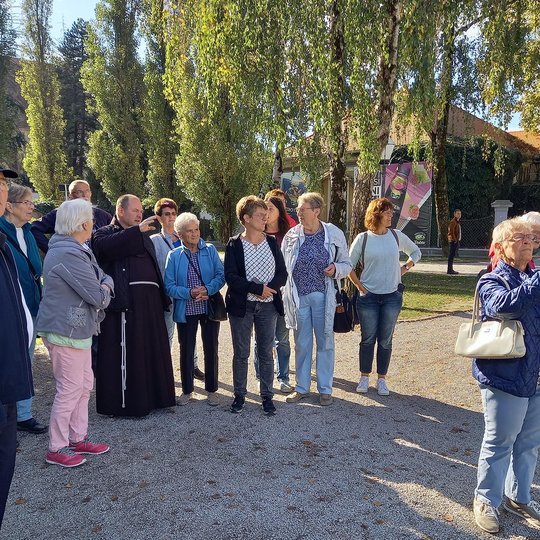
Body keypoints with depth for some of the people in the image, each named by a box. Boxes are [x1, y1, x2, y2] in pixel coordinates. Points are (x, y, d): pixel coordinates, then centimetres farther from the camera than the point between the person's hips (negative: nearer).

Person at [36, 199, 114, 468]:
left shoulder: (79, 250, 11)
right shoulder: (68, 255, -23)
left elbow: (102, 276, 14)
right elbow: (97, 297, -22)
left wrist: (105, 285, -9)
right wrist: (104, 292, 0)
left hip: (78, 329, 10)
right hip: (66, 331, -10)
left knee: (85, 384, 16)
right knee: (70, 389, 0)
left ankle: (78, 438, 29)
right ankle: (56, 449, 15)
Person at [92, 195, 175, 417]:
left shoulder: (143, 238, 26)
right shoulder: (104, 233, 5)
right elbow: (107, 246, -20)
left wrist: (162, 297, 15)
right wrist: (137, 230, -24)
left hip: (149, 301, 7)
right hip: (123, 302, -7)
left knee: (153, 350, 9)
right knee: (125, 354, -5)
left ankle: (152, 396, 21)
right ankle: (123, 403, 4)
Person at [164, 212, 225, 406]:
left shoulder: (210, 250, 0)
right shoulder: (174, 256, -1)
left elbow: (221, 276, -5)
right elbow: (169, 286, -5)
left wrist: (208, 290, -21)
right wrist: (189, 293, -18)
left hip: (210, 308, 0)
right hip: (186, 310, 0)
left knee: (211, 350, 9)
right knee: (186, 351, 10)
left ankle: (211, 390, 25)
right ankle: (187, 390, 26)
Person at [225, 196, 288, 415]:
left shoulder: (272, 242, 5)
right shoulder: (234, 244, -5)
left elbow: (282, 273, 3)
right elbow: (230, 277, -13)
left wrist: (270, 287, -16)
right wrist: (258, 289, -19)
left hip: (268, 305, 2)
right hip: (241, 306, -2)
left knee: (266, 353, 8)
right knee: (240, 353, 8)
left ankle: (267, 396, 20)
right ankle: (239, 395, 23)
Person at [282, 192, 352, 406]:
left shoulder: (334, 234, -3)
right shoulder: (291, 235, 1)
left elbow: (346, 264, 6)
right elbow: (283, 267, 7)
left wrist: (336, 269, -16)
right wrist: (284, 296, 3)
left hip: (323, 296, -1)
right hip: (298, 296, 2)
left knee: (325, 342, 8)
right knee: (301, 344, 11)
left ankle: (325, 389, 22)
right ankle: (302, 387, 26)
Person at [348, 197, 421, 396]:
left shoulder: (397, 236, 2)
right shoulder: (363, 238, -4)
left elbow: (416, 252, 18)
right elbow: (349, 266, 2)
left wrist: (405, 268, 5)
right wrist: (360, 286, -4)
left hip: (392, 296, 2)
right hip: (368, 296, -1)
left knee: (385, 340, 7)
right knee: (368, 339, 6)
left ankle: (382, 379, 19)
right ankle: (364, 378, 20)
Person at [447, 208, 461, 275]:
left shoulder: (458, 222, 20)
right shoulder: (453, 221, -12)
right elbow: (451, 232, -19)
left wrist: (458, 240, 17)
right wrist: (455, 240, -20)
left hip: (456, 241, 10)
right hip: (453, 241, -10)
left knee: (452, 255, 12)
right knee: (451, 255, -9)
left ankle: (450, 269, 17)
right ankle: (449, 270, -9)